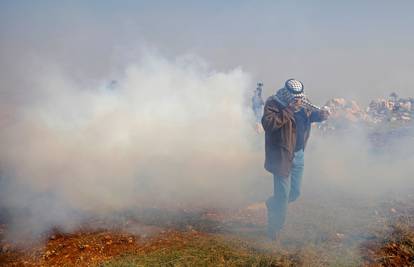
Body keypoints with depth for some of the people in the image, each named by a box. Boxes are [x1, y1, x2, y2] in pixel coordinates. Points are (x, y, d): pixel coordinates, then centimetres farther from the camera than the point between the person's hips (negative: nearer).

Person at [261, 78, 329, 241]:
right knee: (283, 194, -1)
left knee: (295, 192, 14)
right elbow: (268, 124, -31)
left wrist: (321, 114, -4)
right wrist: (289, 110, -33)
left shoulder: (301, 103, 6)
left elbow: (310, 114, 19)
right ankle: (274, 230, 17)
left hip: (298, 154, 7)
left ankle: (272, 204, 43)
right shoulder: (273, 103, -16)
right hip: (282, 156, -7)